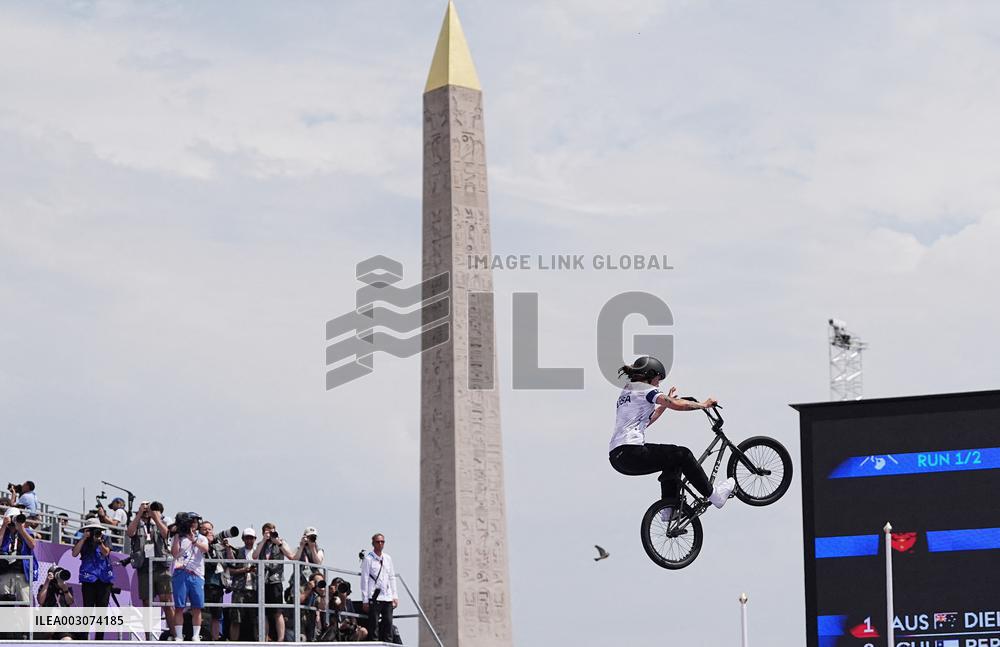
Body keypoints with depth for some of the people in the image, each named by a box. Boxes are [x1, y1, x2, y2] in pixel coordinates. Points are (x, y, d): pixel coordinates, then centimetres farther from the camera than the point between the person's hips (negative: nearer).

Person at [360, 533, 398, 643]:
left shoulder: (388, 558, 14)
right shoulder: (368, 559, -2)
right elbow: (364, 580, -4)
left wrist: (395, 596, 12)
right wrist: (365, 600, -8)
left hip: (387, 597, 5)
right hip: (374, 597, -5)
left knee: (388, 624, 3)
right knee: (374, 625, -6)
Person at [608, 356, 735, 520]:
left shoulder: (626, 392, 26)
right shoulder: (644, 389, -3)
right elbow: (677, 405, -14)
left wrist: (666, 401, 33)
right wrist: (703, 404, 0)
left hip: (616, 457, 10)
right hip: (630, 453, -10)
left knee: (673, 459, 24)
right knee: (683, 455, 0)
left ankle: (669, 509, 20)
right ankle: (713, 495, 8)